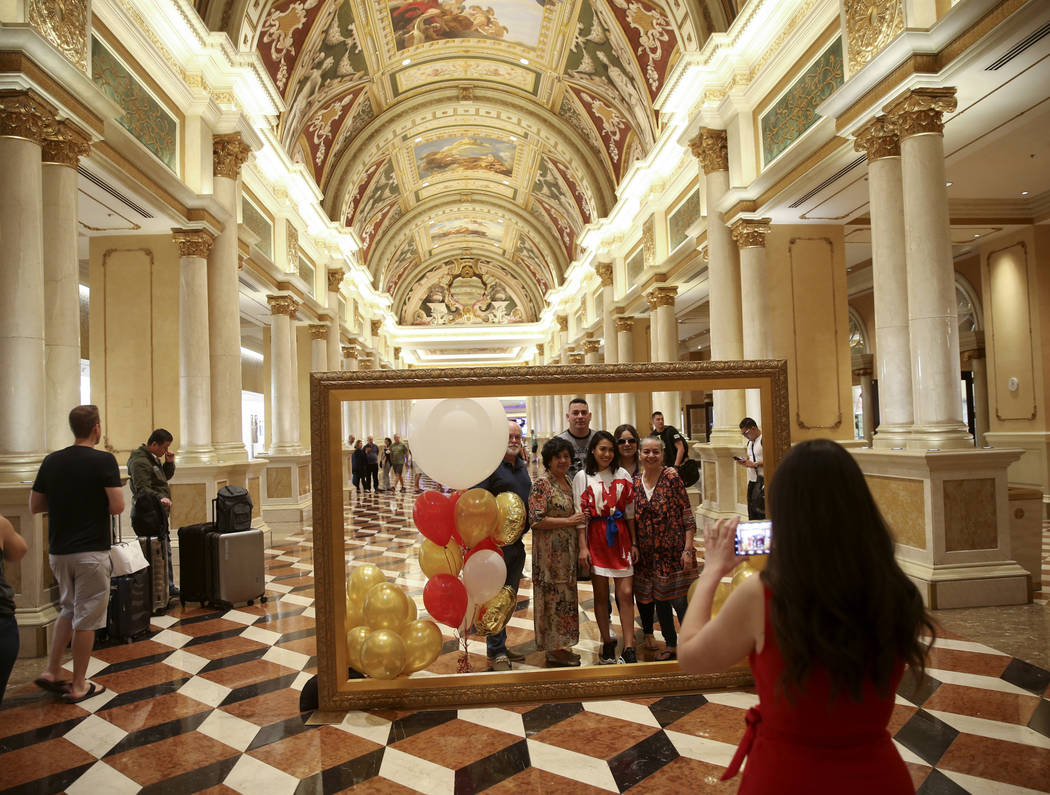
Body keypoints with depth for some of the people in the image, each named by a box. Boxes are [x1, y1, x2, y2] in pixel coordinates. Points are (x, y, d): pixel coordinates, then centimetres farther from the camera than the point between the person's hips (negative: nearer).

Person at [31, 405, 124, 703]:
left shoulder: (51, 461, 3)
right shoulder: (103, 461, -14)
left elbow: (34, 506, 8)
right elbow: (117, 507, -18)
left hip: (58, 551, 6)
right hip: (91, 552, -6)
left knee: (69, 609, 24)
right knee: (87, 617, 5)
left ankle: (52, 671, 20)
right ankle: (79, 686, 14)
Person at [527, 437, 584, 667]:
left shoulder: (569, 482, 12)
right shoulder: (541, 485, -12)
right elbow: (536, 520, -19)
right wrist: (569, 521, -16)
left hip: (567, 551, 8)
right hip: (549, 551, -8)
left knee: (565, 596, 12)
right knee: (553, 596, -1)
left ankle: (561, 646, 23)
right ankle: (554, 651, 9)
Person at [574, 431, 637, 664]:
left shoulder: (623, 476, 7)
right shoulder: (582, 477, 0)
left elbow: (630, 511, 10)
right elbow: (581, 514, -2)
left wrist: (634, 543, 7)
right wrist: (583, 547, -7)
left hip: (620, 536, 2)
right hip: (595, 537, -1)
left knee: (626, 593, -3)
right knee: (601, 594, 6)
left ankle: (628, 650, 2)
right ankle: (607, 644, 19)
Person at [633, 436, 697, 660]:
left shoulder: (672, 478, -9)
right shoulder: (635, 483, 4)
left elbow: (687, 516, -9)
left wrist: (688, 549, -14)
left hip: (673, 550, -4)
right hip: (649, 553, 4)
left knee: (679, 601, -2)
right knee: (659, 599, 12)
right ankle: (670, 644, 28)